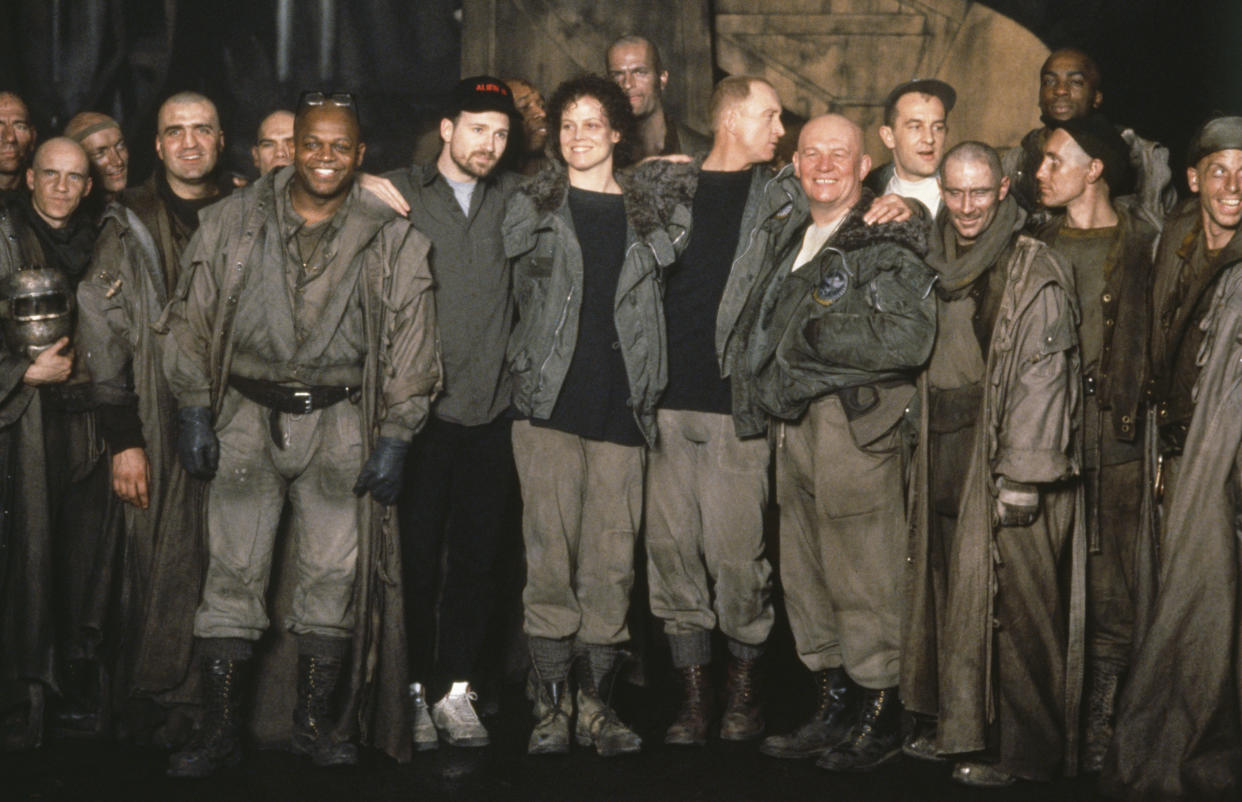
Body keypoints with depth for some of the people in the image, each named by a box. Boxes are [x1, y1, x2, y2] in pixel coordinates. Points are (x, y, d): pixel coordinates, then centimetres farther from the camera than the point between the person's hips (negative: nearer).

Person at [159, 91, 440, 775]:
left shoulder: (391, 240, 3)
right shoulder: (234, 221, 4)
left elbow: (409, 349, 4)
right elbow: (193, 321, 6)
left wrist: (394, 440, -2)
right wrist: (194, 414, 0)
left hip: (339, 420, 0)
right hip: (247, 412, 0)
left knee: (334, 574, 0)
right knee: (233, 571, -3)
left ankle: (315, 721, 14)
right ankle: (220, 731, 4)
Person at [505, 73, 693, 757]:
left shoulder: (653, 206, 12)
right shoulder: (533, 205, 11)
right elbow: (517, 283, 22)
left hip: (622, 406, 1)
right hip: (550, 405, -1)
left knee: (612, 565, 1)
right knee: (551, 559, -6)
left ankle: (597, 706, 10)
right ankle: (550, 706, 2)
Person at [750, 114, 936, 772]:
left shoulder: (887, 242, -8)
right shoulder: (795, 237, 17)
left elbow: (908, 340, -20)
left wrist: (813, 335, -14)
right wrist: (772, 384, 11)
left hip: (857, 423, -8)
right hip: (794, 422, 8)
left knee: (863, 577, -3)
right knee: (805, 576, 13)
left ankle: (879, 721, 10)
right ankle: (832, 707, 25)